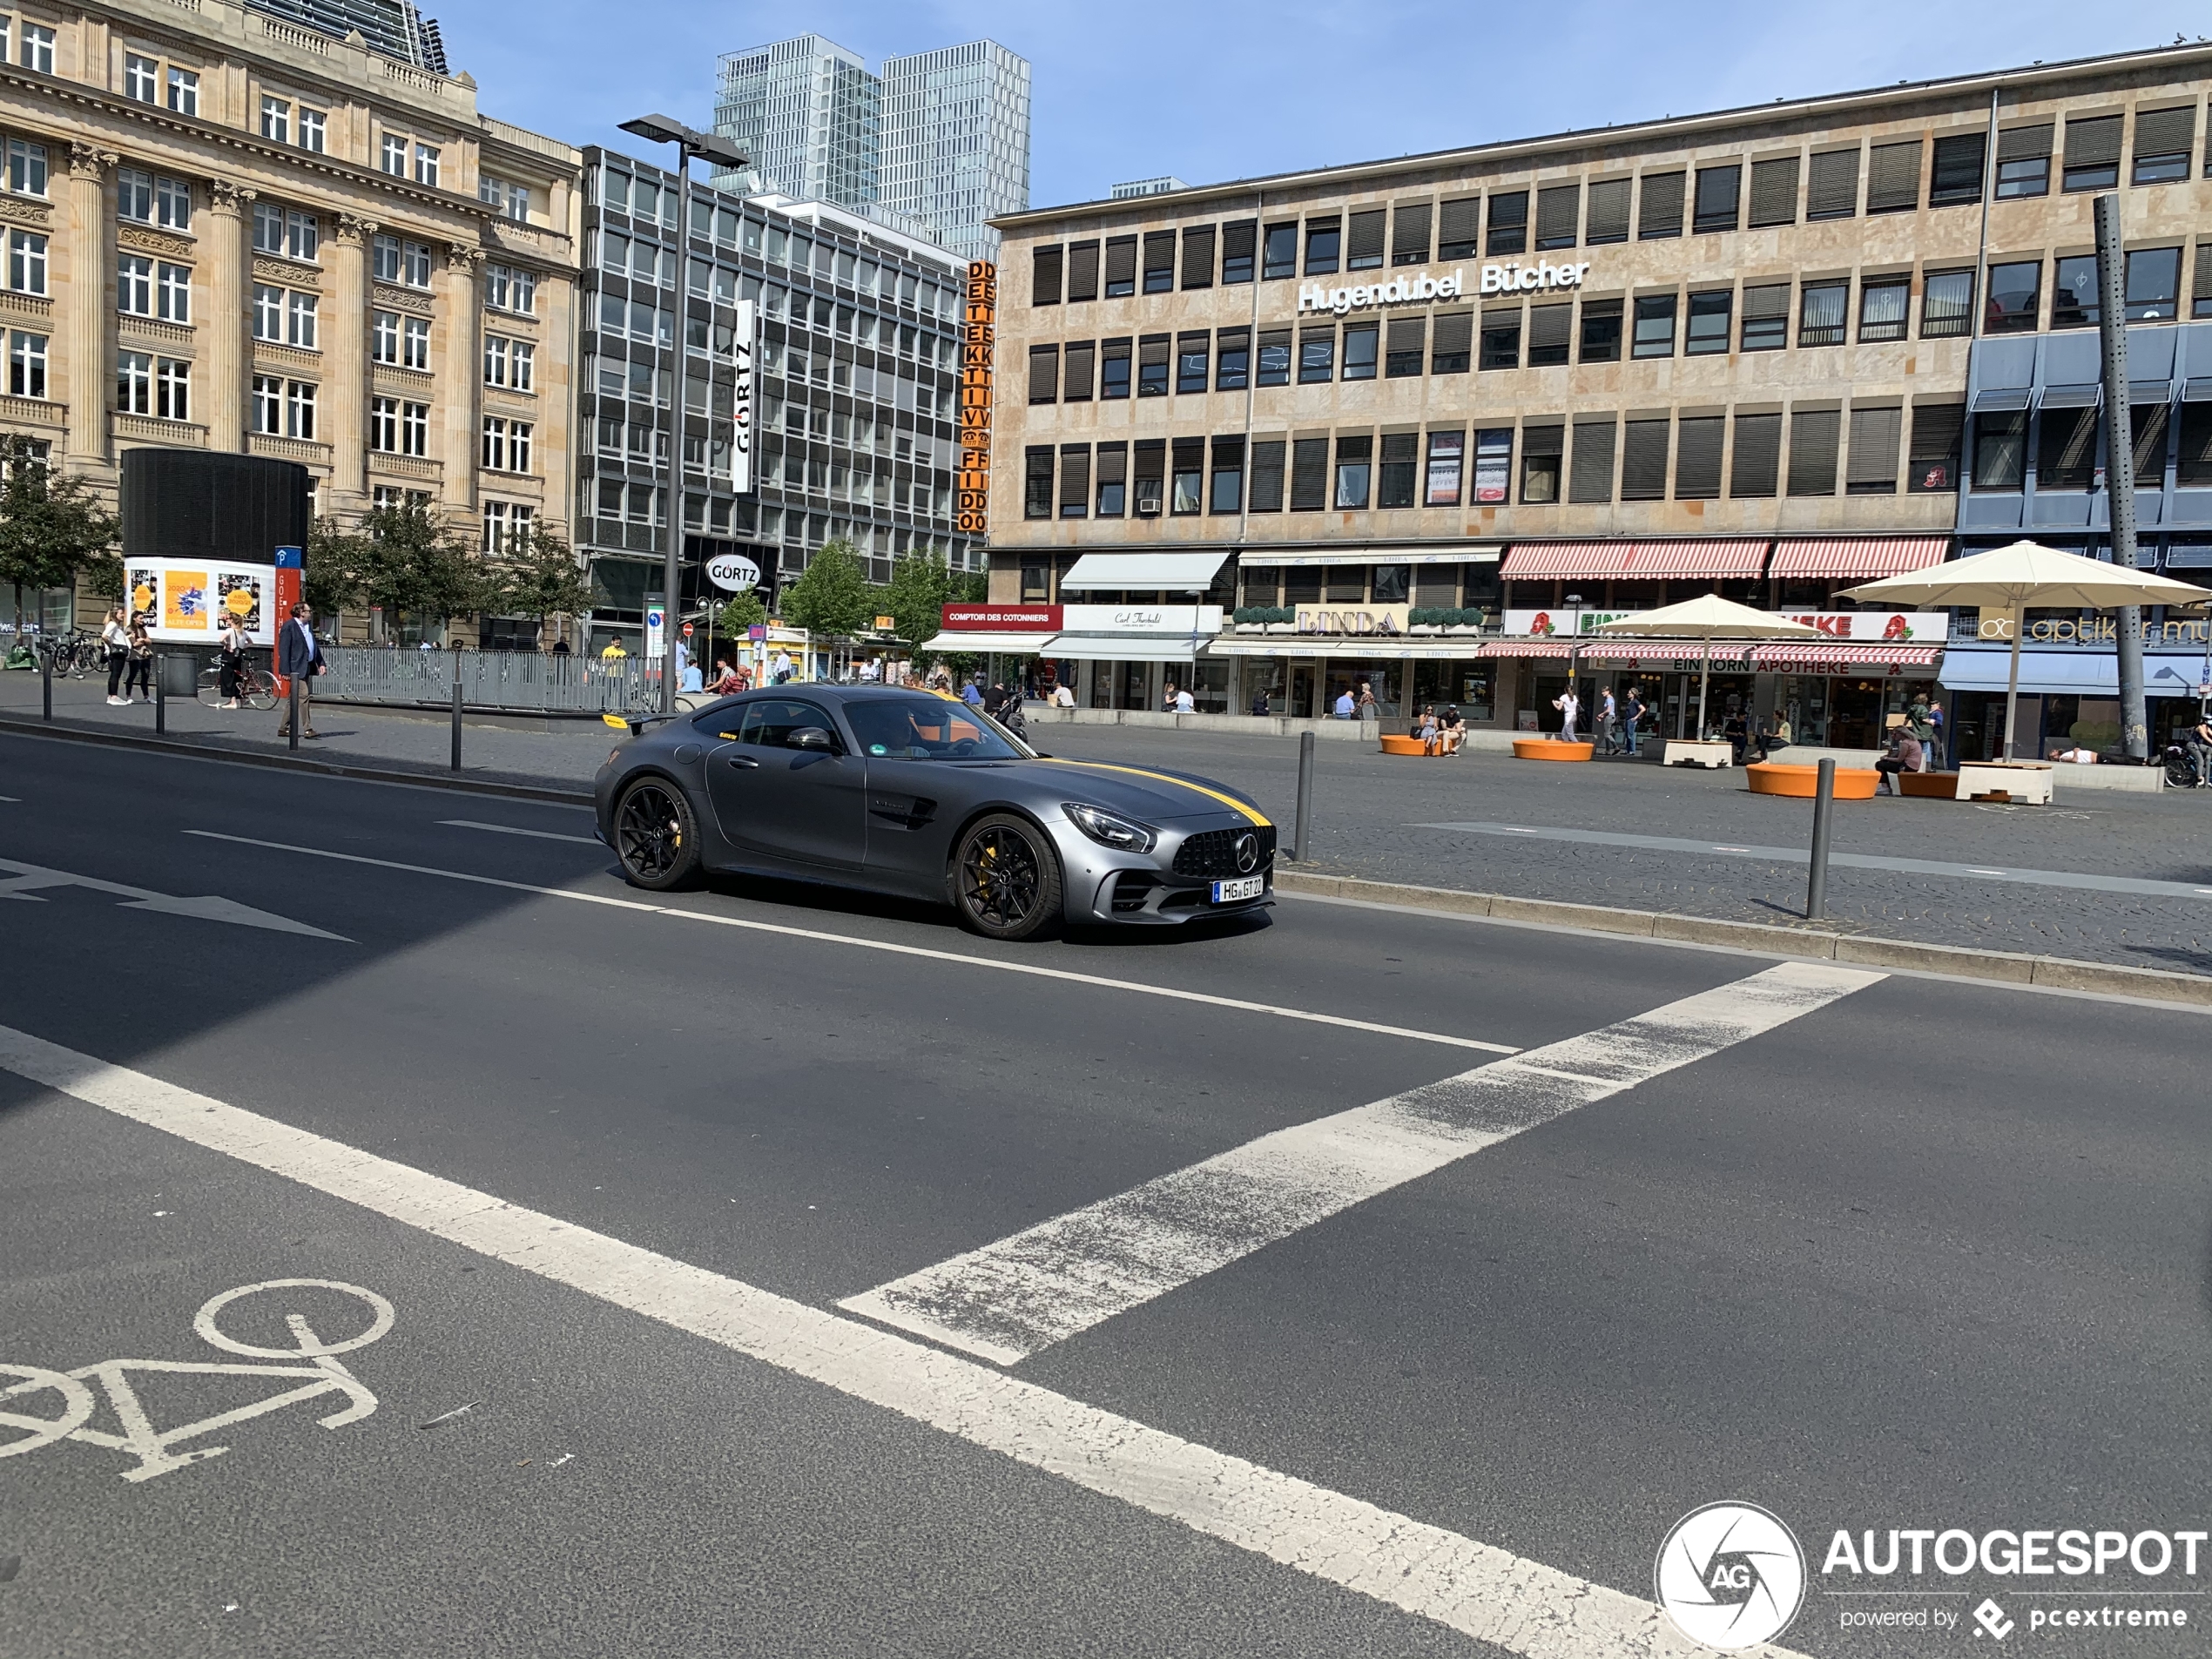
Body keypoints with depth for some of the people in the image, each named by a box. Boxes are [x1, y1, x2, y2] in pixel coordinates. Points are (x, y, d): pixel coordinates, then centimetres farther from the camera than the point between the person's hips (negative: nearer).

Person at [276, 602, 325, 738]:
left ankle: (284, 728, 18)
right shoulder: (289, 627, -9)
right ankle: (307, 729, -9)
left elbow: (315, 646, 23)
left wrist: (321, 663, 12)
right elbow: (283, 650, -12)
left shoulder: (308, 626, 16)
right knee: (304, 696, -11)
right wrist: (286, 671, -18)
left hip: (309, 668, 9)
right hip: (296, 669, -9)